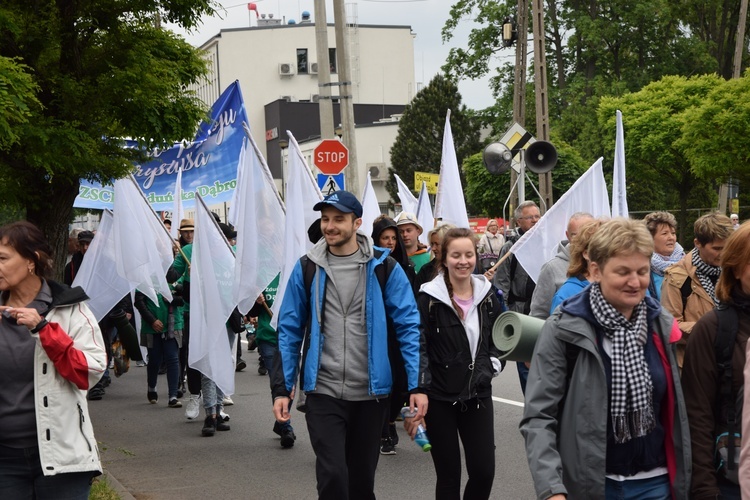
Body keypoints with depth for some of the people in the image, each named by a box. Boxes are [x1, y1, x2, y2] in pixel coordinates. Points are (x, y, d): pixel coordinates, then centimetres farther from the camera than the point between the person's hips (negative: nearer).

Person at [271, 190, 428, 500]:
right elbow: (290, 331, 5)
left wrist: (417, 385, -9)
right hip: (323, 393, 0)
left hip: (371, 392, 1)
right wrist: (282, 388, 0)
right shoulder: (306, 269, 1)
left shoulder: (384, 268, -2)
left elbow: (409, 326, -3)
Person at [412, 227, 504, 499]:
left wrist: (493, 363, 0)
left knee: (484, 472, -1)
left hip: (478, 395, 3)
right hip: (440, 398, -3)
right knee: (448, 476, 3)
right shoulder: (429, 299, -8)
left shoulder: (488, 295, 5)